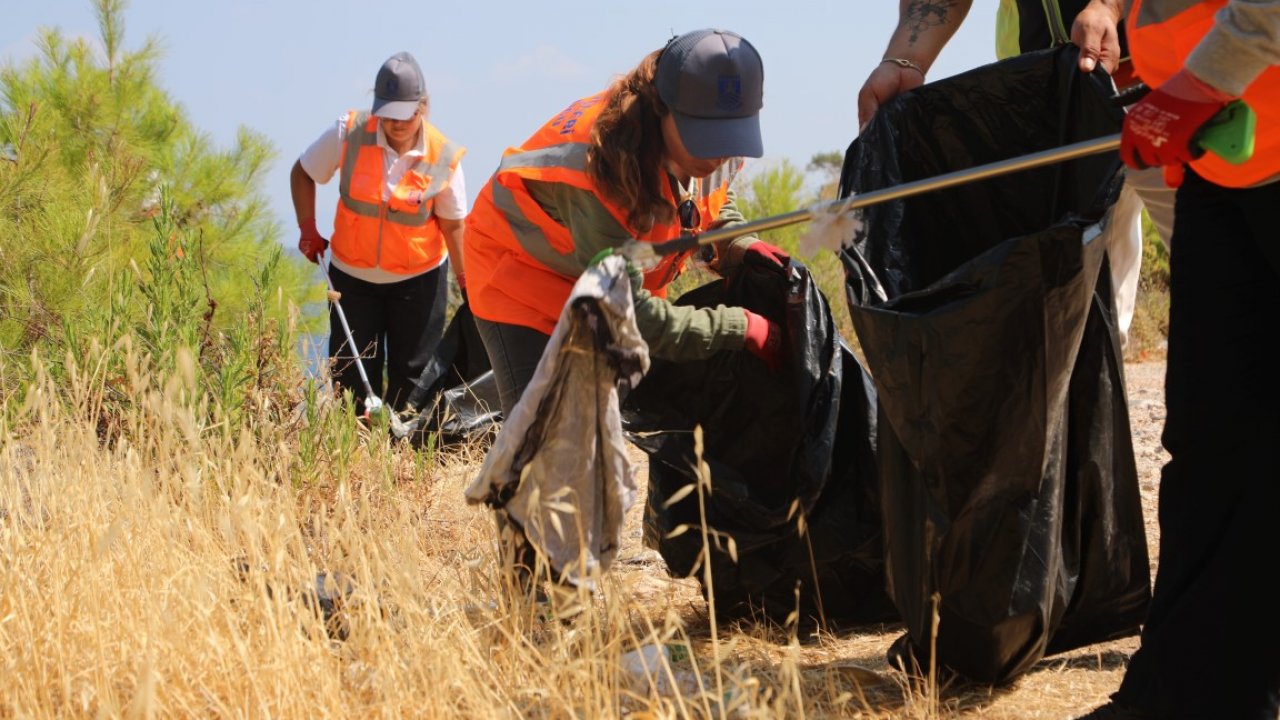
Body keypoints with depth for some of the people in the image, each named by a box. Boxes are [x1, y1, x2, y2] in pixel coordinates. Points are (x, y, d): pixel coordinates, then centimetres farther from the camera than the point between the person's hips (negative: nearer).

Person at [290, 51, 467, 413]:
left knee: (413, 375, 4)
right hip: (353, 273, 1)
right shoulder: (348, 134, -16)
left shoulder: (444, 157, -16)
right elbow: (302, 173, 0)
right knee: (352, 375, 4)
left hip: (418, 277, -1)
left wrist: (466, 282, -6)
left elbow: (452, 223, -7)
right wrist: (308, 231, -6)